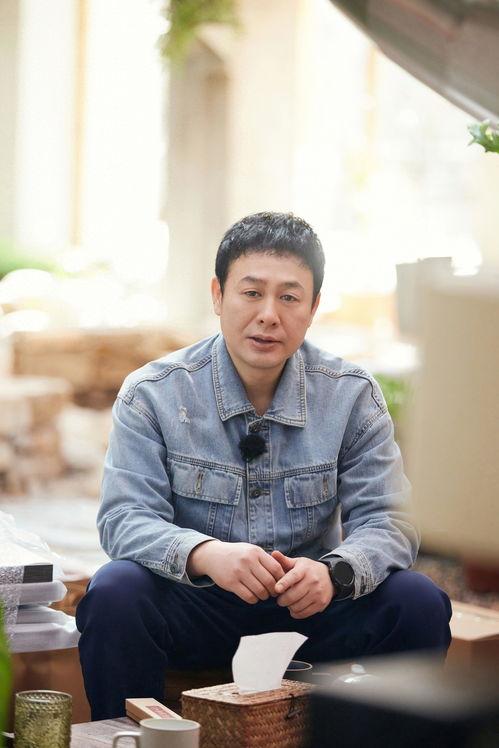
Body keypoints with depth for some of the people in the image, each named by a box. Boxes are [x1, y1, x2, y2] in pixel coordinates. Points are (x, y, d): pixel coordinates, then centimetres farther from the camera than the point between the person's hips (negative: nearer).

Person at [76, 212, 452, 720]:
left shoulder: (353, 396, -1)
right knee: (113, 595, -30)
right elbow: (124, 519, -13)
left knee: (419, 602, -22)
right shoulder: (151, 395, -5)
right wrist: (205, 555, -35)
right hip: (193, 605, -1)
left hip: (308, 605, 2)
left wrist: (333, 572, -30)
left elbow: (384, 522, -6)